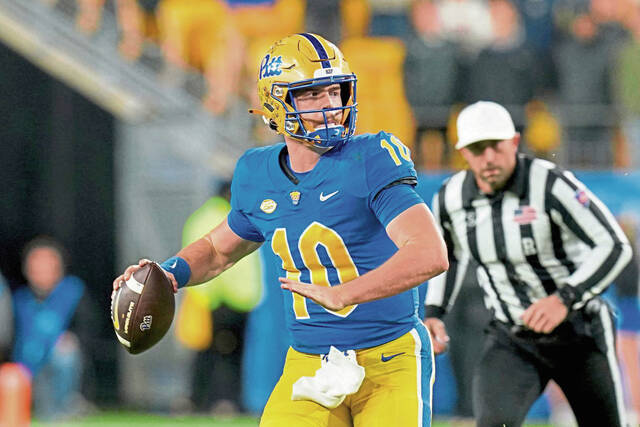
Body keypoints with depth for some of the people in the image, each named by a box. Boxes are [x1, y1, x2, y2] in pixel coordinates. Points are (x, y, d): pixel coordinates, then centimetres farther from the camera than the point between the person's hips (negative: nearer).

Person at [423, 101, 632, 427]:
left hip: (579, 333, -3)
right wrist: (433, 314, 5)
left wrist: (565, 299, -33)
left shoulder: (550, 185, -20)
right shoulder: (451, 198, -3)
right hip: (510, 339, 3)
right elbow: (449, 256, 19)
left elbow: (615, 247, -22)